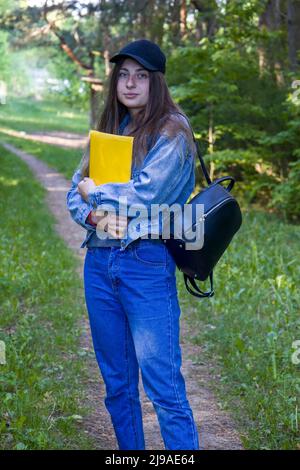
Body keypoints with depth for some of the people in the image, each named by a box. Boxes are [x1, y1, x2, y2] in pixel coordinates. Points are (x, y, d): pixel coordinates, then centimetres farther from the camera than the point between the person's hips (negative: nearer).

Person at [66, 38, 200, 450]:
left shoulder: (171, 132, -5)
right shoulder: (109, 129, 15)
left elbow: (142, 196, -15)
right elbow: (75, 193, 10)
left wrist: (94, 192, 1)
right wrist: (96, 215, -12)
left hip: (146, 263, -6)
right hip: (99, 261, 7)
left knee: (163, 387, -7)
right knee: (116, 382, 14)